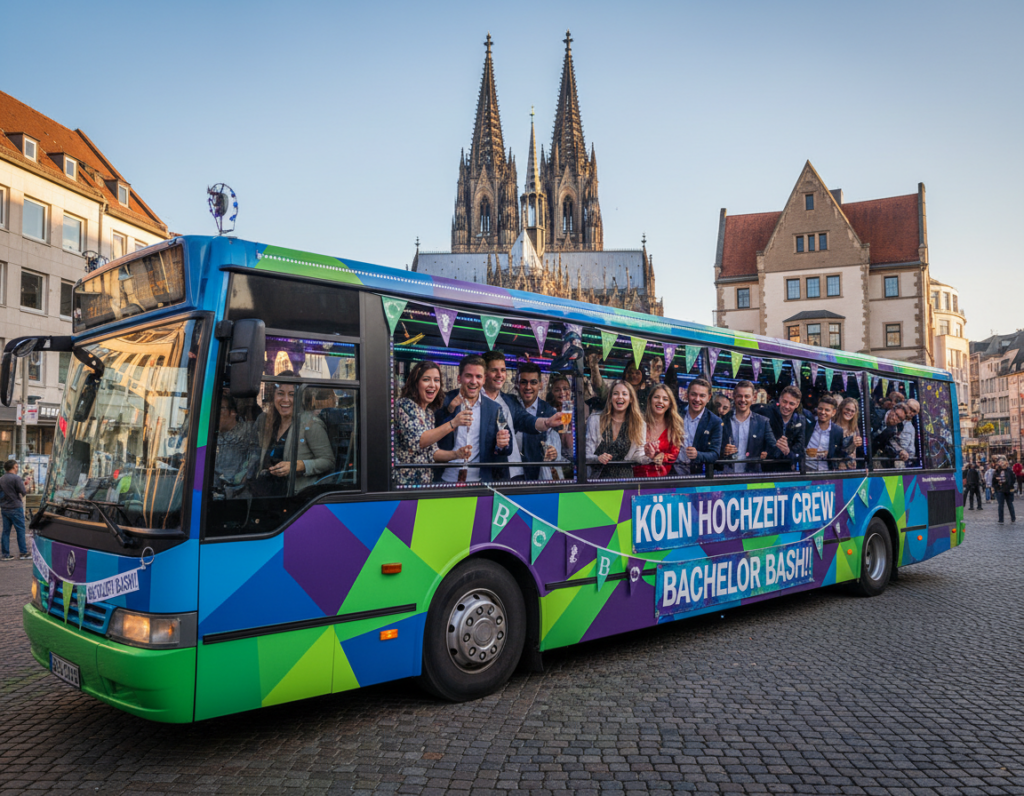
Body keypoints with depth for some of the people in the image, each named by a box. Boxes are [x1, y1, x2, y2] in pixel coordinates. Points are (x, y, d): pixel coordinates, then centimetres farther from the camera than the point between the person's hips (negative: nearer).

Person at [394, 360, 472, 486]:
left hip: (425, 480, 7)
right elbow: (417, 441, -23)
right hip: (405, 480, -7)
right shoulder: (404, 404, -11)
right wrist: (452, 423, -28)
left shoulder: (429, 412, 11)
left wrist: (456, 454, -4)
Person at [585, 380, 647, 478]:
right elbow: (587, 453, 5)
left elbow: (638, 455, 8)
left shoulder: (639, 424, 12)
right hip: (598, 476, -1)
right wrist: (598, 458, -17)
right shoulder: (594, 419, 9)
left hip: (624, 477, 1)